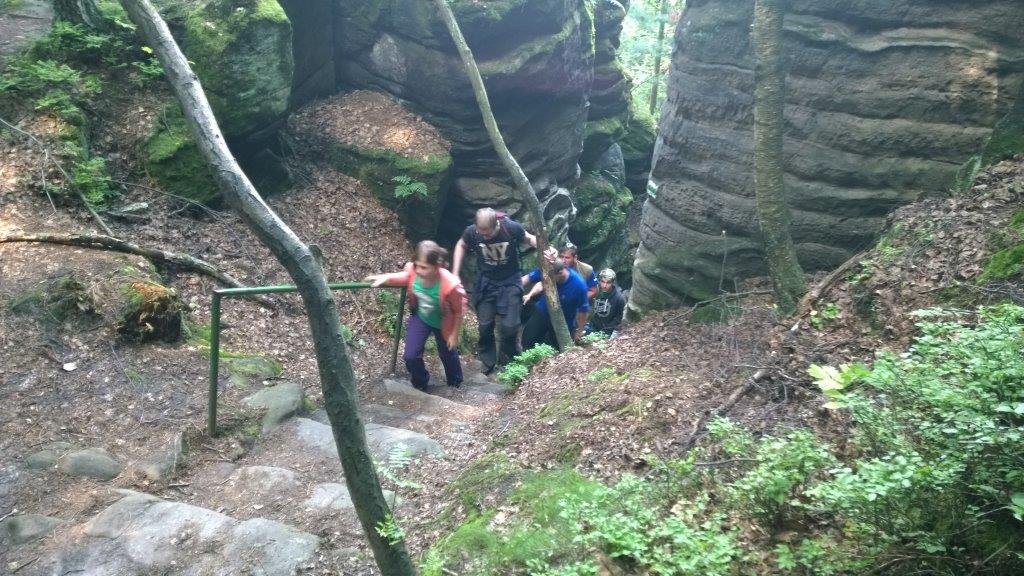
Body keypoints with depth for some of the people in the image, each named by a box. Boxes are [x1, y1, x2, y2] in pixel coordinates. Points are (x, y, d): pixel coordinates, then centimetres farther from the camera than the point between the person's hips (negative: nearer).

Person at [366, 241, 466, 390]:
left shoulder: (450, 285, -41)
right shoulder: (413, 271, -30)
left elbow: (459, 311, -22)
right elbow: (405, 277, -2)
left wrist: (454, 334, -10)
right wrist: (385, 278, -20)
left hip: (442, 324, -2)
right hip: (420, 318, 3)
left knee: (448, 355, 22)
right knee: (410, 356, -3)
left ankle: (455, 382, 55)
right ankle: (420, 383, 31)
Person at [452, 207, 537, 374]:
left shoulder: (512, 228, -25)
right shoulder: (471, 232, -20)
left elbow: (529, 238, -2)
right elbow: (461, 245, 3)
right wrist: (455, 274, -1)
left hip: (510, 281, -1)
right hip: (485, 282, 2)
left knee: (510, 326, -5)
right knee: (485, 325, 3)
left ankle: (507, 363, 20)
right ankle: (487, 364, 24)